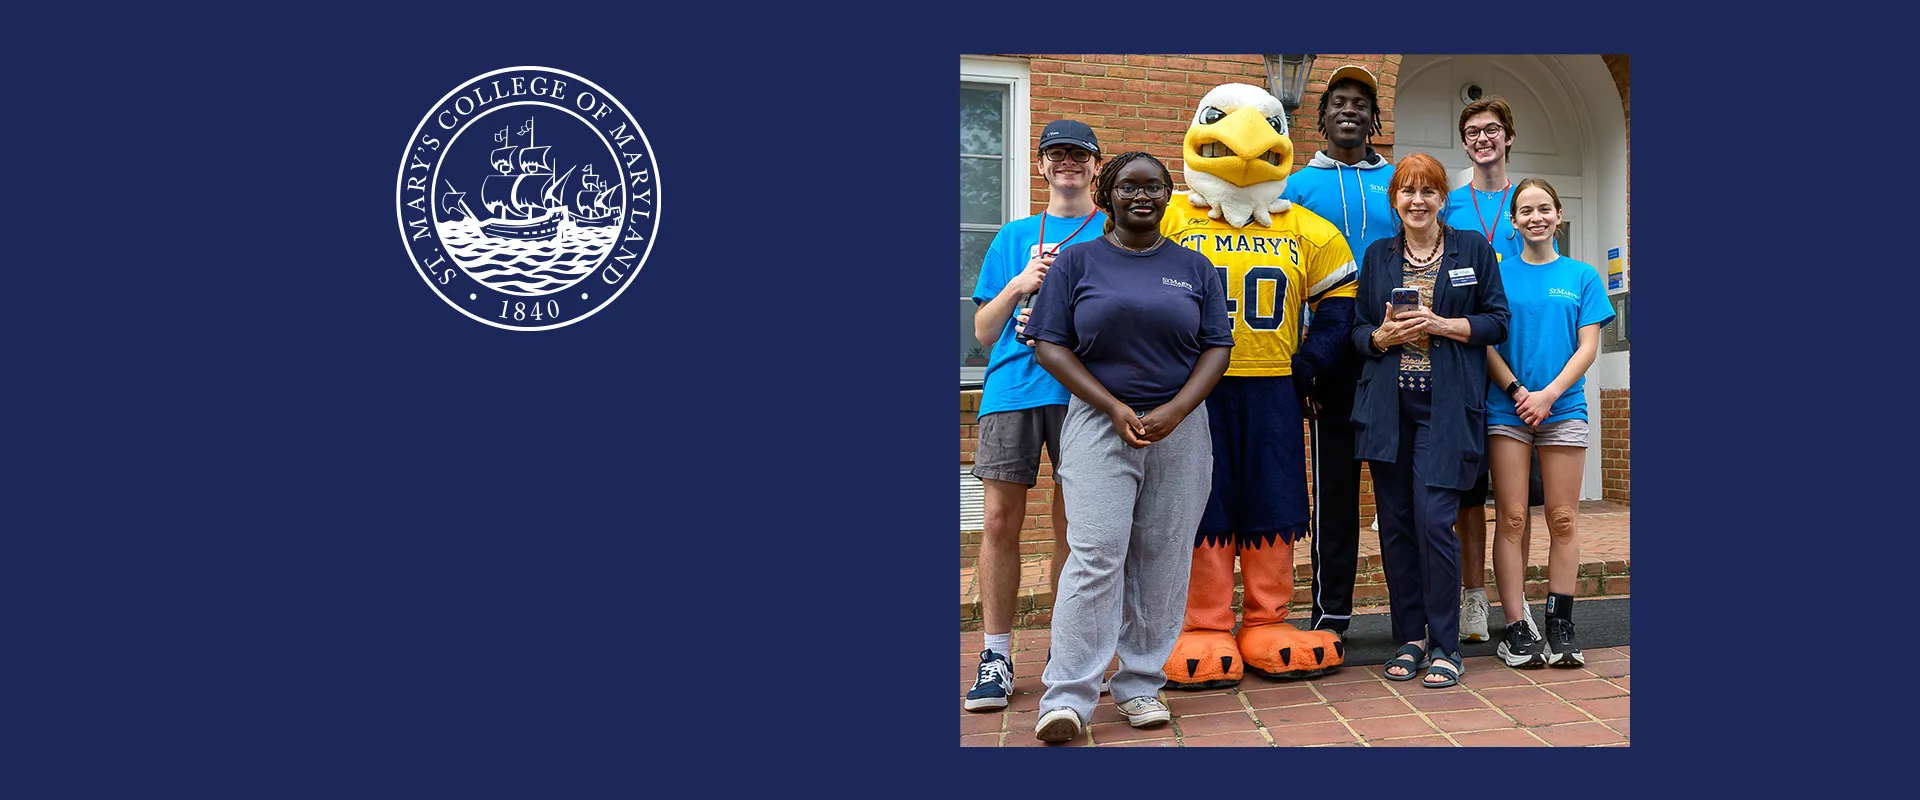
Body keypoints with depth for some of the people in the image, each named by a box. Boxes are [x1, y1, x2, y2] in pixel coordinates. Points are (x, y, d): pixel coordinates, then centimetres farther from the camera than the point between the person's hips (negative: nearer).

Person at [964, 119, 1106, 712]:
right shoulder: (1014, 237, 18)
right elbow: (983, 331, 14)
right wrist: (1018, 285, -3)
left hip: (1082, 391, -1)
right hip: (1012, 388, 1)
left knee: (1074, 527, 3)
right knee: (1001, 520, -4)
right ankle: (996, 655, 4)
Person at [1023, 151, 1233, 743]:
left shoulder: (1194, 268, 12)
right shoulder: (1077, 261, 6)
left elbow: (1217, 347, 7)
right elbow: (1050, 345, 0)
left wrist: (1174, 411, -9)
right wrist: (1115, 408, -10)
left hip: (1179, 426, 3)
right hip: (1098, 422, -2)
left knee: (1162, 559, 2)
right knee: (1095, 555, -12)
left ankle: (1141, 685, 13)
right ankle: (1067, 695, -9)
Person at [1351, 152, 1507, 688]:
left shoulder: (1473, 249, 7)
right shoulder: (1377, 256, 14)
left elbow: (1497, 322, 4)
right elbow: (1358, 331, 15)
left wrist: (1442, 325, -11)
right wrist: (1384, 336, -7)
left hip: (1447, 406, -3)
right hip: (1388, 406, 3)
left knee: (1433, 519, -12)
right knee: (1395, 523, 4)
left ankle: (1444, 645, 0)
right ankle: (1411, 638, 15)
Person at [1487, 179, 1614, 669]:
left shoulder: (1582, 277, 9)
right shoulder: (1499, 274, 7)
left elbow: (1588, 347, 2)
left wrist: (1549, 393, -11)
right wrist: (1516, 390, -11)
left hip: (1564, 408, 1)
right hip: (1507, 408, -1)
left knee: (1562, 519, 2)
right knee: (1511, 518, -2)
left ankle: (1560, 627, 10)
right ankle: (1517, 629, 2)